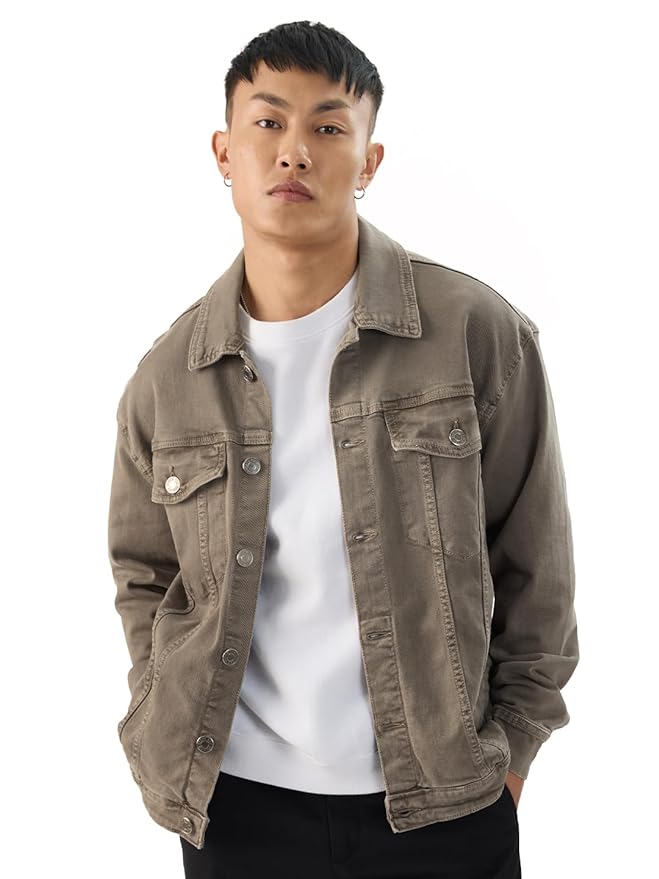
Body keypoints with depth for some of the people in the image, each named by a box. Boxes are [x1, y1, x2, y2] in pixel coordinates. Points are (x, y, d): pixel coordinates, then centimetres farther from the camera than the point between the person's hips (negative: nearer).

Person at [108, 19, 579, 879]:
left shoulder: (481, 335, -8)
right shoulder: (167, 377, -1)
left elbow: (534, 570, -1)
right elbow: (144, 576, 11)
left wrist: (511, 746, -1)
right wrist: (170, 742, 2)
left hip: (442, 806, -1)